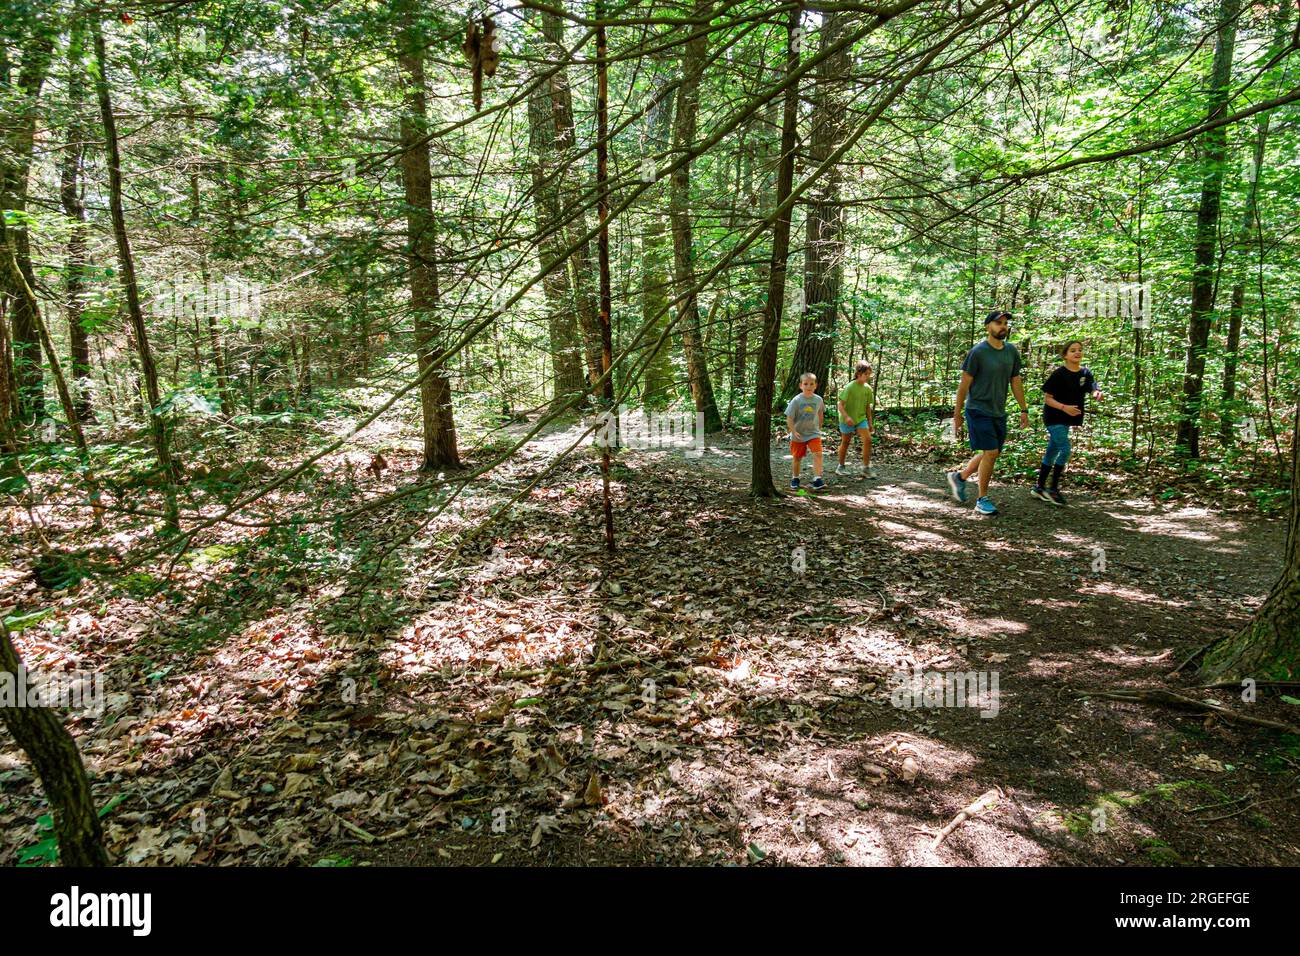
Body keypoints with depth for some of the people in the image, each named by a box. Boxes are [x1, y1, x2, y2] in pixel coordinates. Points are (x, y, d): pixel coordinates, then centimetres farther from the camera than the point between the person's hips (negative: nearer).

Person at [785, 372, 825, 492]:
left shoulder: (818, 399, -3)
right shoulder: (796, 400, -14)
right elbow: (789, 418, -12)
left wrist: (819, 427, 17)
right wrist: (794, 431, -21)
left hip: (813, 433, 2)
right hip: (798, 435, -2)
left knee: (818, 454, -16)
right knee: (797, 458, 11)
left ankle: (817, 479, -14)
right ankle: (795, 479, 30)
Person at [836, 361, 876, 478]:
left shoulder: (868, 389, -1)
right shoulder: (849, 387, -17)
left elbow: (868, 406, 9)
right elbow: (841, 405, -19)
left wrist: (870, 422, 10)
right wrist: (847, 417, -35)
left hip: (861, 418, 4)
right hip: (847, 420, -4)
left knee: (868, 439, -12)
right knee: (845, 442, 9)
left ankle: (866, 468, -6)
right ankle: (841, 466, 29)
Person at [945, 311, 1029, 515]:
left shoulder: (1012, 351, 7)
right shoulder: (977, 352, -11)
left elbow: (1016, 382, 13)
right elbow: (964, 385, -8)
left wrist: (1024, 410, 12)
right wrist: (957, 414, -7)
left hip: (998, 412, 7)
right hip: (978, 410, -7)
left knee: (992, 453, 12)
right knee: (990, 453, -10)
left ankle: (959, 477, 33)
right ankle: (983, 500, 4)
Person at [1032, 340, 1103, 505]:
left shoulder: (1086, 373, 5)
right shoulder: (1059, 374, -12)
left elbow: (1093, 391, -4)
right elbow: (1047, 398, -12)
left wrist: (1097, 394, -28)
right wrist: (1064, 407, -26)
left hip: (1068, 419, 6)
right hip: (1054, 418, -6)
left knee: (1051, 453, 12)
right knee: (1065, 449, -17)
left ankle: (1039, 488, 22)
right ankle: (1053, 489, -6)